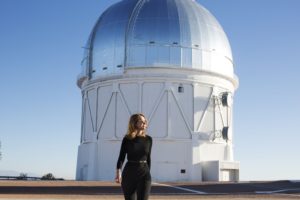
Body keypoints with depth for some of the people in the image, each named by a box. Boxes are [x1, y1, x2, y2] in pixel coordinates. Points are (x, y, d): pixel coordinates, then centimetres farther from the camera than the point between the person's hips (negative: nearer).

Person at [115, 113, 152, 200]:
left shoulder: (148, 139, 4)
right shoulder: (127, 139, -4)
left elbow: (148, 157, 12)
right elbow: (121, 157, -7)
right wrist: (118, 171, -22)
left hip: (144, 174, 1)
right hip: (129, 173, -1)